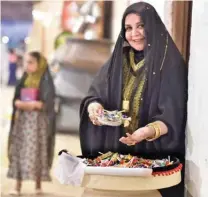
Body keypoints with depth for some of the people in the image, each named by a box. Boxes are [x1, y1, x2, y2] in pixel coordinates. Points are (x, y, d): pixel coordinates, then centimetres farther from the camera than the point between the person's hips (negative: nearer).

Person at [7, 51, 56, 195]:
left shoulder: (46, 80, -4)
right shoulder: (24, 79, 12)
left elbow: (48, 103, -11)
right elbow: (16, 99, 10)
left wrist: (33, 104, -22)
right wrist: (19, 104, -11)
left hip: (38, 121, -5)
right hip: (23, 119, 5)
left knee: (36, 152, -4)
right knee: (19, 151, 0)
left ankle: (38, 185, 7)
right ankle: (18, 186, 3)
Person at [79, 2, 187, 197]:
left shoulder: (171, 64, -8)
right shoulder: (117, 61, 8)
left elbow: (172, 116, -14)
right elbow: (94, 95, 7)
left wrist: (150, 131, -33)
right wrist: (93, 105, -16)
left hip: (155, 154, -4)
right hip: (115, 151, 4)